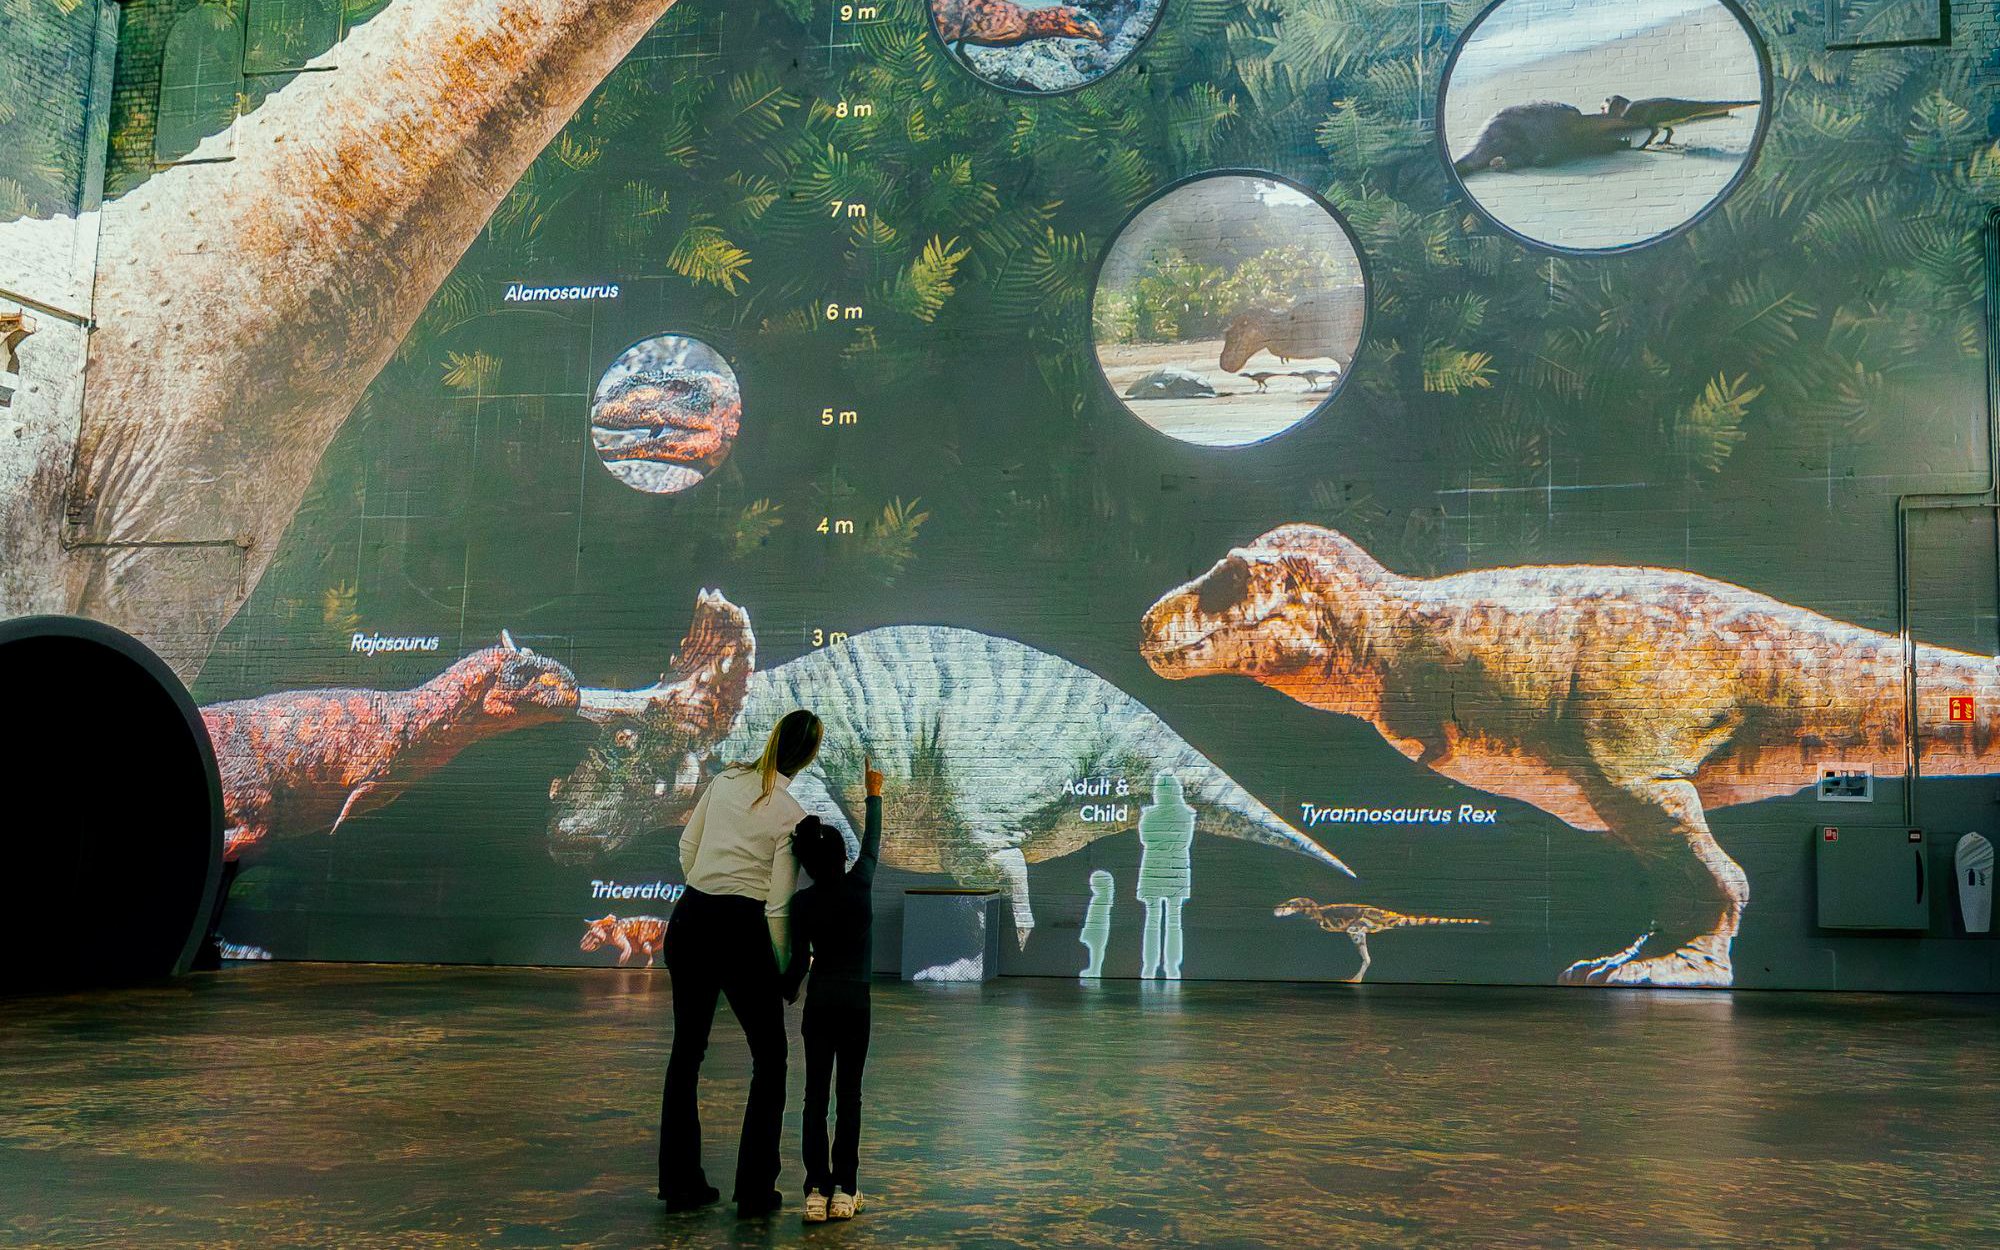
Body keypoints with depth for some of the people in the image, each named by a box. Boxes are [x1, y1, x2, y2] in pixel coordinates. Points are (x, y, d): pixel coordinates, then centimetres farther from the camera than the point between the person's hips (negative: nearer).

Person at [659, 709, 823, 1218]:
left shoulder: (725, 780, 4)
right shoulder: (791, 814, -11)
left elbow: (687, 845, 13)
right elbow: (778, 907, -11)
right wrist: (782, 971, 1)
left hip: (689, 922, 6)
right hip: (741, 929, -5)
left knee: (686, 1052, 17)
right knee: (769, 1060, 10)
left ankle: (680, 1184, 21)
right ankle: (754, 1191, 9)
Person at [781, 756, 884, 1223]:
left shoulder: (802, 902, -4)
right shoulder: (859, 885, -6)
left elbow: (798, 960, 2)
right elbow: (873, 843, 10)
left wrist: (786, 993, 22)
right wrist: (874, 792, 23)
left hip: (818, 1004, 1)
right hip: (855, 1003, -1)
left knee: (815, 1095, 4)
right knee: (849, 1095, 4)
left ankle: (817, 1190, -1)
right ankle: (844, 1189, 0)